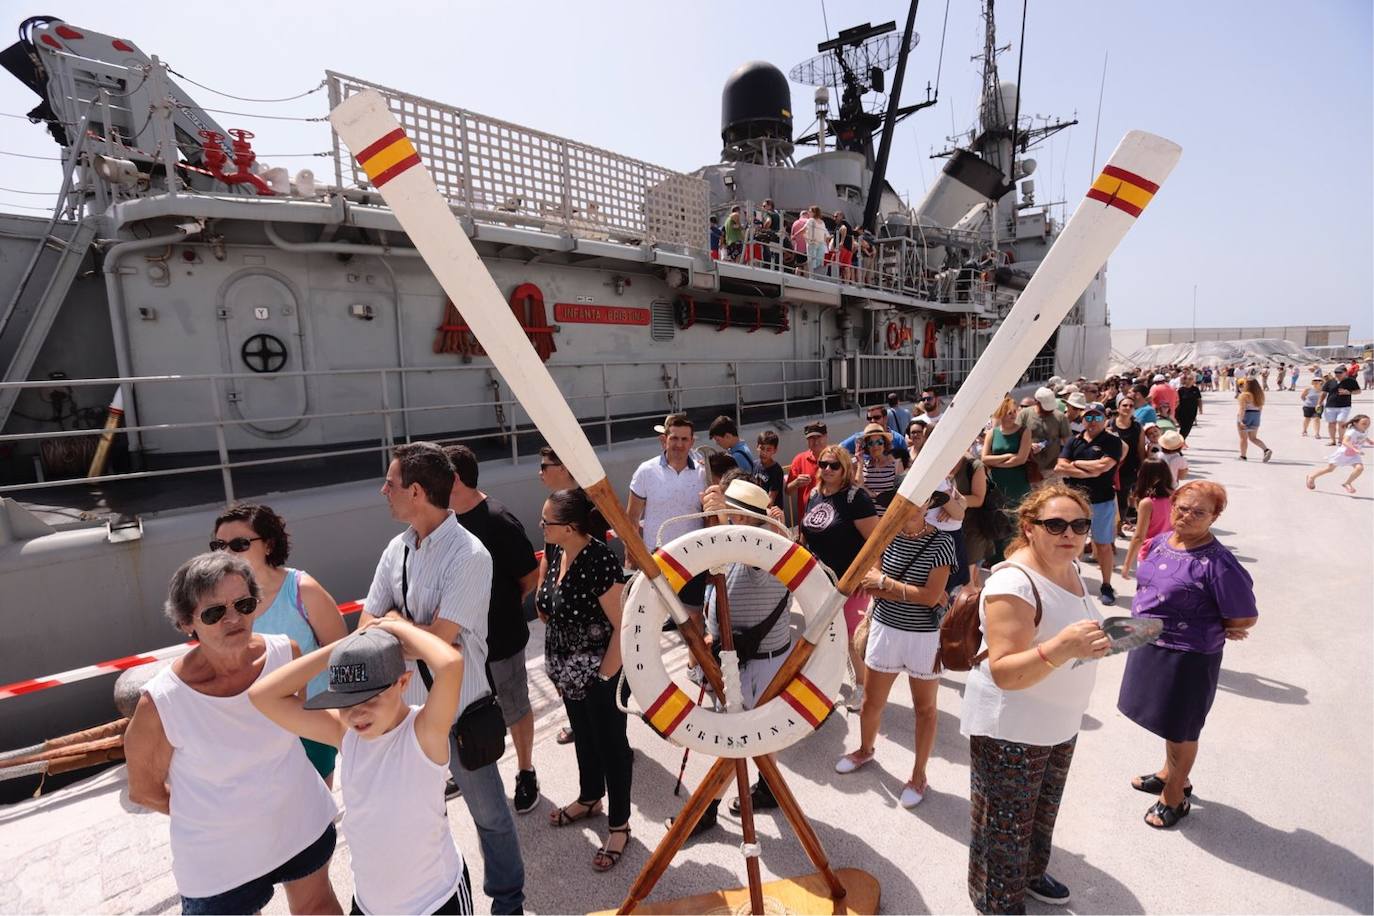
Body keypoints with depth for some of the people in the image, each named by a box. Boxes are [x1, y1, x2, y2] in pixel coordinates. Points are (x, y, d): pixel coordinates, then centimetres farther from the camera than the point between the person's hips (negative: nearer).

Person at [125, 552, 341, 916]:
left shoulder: (284, 652, -17)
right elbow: (145, 791, -8)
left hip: (303, 824, 3)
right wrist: (217, 814, -2)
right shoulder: (161, 703, -26)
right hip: (220, 859, -3)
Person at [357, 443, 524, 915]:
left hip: (459, 711, -6)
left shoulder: (469, 556, -24)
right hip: (406, 705, 7)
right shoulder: (396, 550, -2)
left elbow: (439, 641, -27)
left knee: (488, 813, 13)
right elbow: (366, 629, 2)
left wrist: (392, 623, -10)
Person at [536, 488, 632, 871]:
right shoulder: (554, 551, -6)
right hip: (569, 670, 8)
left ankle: (619, 825, 32)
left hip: (600, 672, -8)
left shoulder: (599, 562, -30)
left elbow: (624, 626, -25)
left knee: (611, 744, 12)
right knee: (583, 736, 27)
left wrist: (604, 676, -18)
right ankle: (590, 799, 51)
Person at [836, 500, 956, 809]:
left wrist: (885, 582, -16)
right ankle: (865, 750, 44)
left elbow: (931, 597, -19)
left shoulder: (941, 543, -14)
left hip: (925, 636, -3)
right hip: (884, 629, 3)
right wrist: (915, 593, -19)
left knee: (925, 707, 15)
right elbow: (870, 587, -9)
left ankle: (919, 775, 34)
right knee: (871, 701, 16)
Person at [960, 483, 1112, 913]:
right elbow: (1004, 672, -35)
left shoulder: (1070, 570, -1)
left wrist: (1094, 643, 4)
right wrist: (1061, 648, -46)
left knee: (1043, 811, 30)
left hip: (1060, 724, 9)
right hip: (1009, 731, -9)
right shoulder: (1014, 583, -30)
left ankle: (1031, 873, 55)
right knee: (1006, 826, 9)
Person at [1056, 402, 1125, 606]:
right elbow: (1061, 467, -6)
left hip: (1102, 501, -3)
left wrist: (1076, 463, -7)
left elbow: (1103, 465, -19)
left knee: (1103, 544, 7)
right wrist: (1089, 473, -15)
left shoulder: (1112, 442, -3)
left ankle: (1106, 586, 20)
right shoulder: (1073, 441, 6)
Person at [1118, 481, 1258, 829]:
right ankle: (1170, 774, 50)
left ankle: (1174, 796, 36)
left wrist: (1204, 630, -4)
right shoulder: (1160, 541, -1)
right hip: (1148, 646, 7)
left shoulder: (1218, 563, -24)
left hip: (1187, 656, -7)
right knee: (1167, 720, 27)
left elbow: (1245, 619, -17)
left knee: (1180, 728, 14)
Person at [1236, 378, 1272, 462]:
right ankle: (1267, 450, -2)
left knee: (1243, 438, 3)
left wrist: (1240, 421, -23)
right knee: (1253, 438, 15)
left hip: (1244, 417, -6)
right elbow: (1260, 408, 12)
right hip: (1256, 417, 7)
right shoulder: (1260, 395, 6)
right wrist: (1256, 417, 22)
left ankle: (1243, 456, 8)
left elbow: (1242, 409, -22)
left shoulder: (1244, 395, -16)